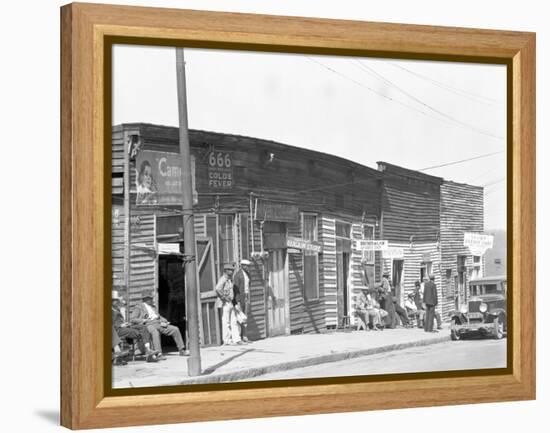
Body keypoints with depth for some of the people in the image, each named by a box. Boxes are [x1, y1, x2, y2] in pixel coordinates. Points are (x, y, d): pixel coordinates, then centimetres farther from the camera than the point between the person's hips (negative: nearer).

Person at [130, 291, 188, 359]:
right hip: (148, 325, -7)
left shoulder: (152, 307, 30)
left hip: (158, 324, 7)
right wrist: (144, 320, -13)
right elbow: (132, 320, -2)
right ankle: (159, 354, -49)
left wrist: (163, 321, 5)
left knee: (175, 329, -8)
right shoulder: (138, 307, 8)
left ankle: (181, 350, -4)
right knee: (155, 332, -41)